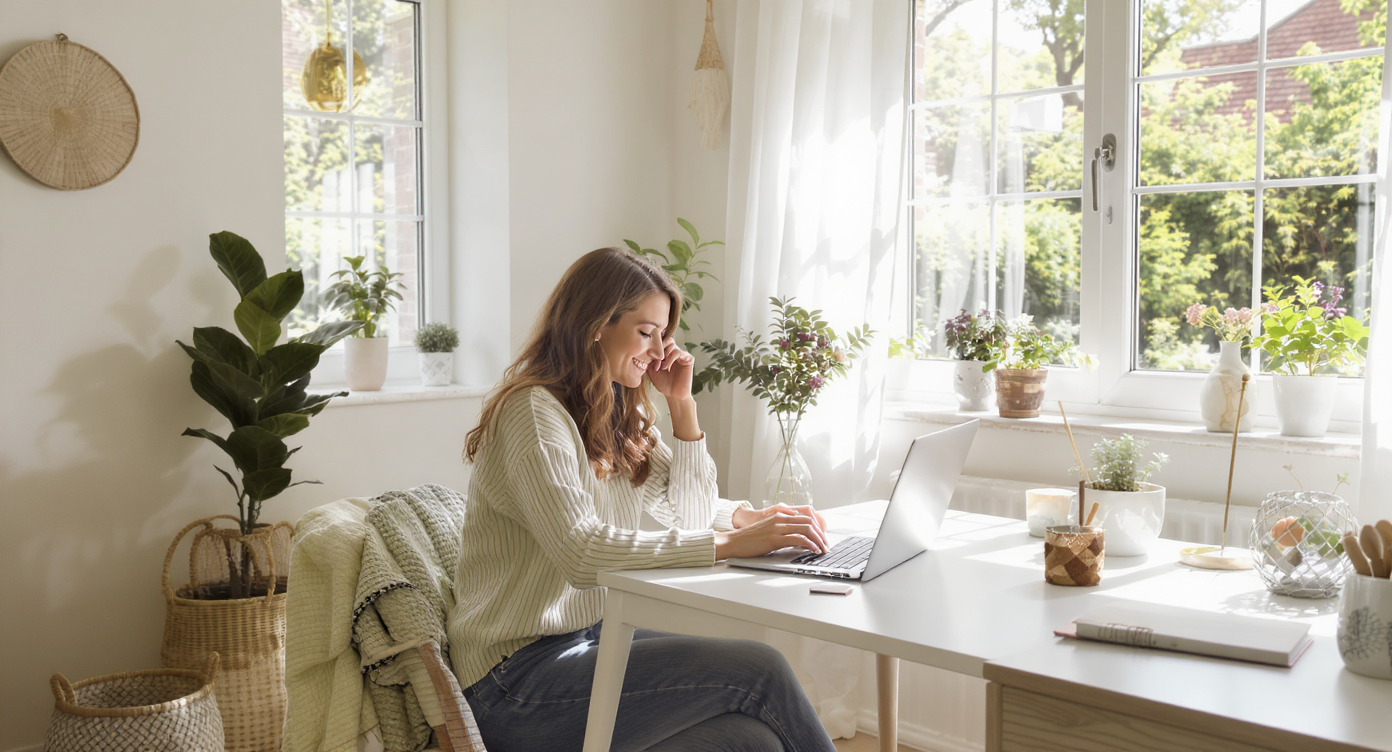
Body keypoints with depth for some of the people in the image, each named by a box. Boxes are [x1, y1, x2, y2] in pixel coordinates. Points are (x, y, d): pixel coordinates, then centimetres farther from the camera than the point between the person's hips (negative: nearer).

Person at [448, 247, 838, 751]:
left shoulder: (618, 417, 13)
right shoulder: (533, 411, -15)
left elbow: (691, 514, 13)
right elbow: (582, 552, -28)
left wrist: (682, 403, 4)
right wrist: (731, 544, -30)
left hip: (597, 638, 8)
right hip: (517, 678, -8)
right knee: (759, 670, -20)